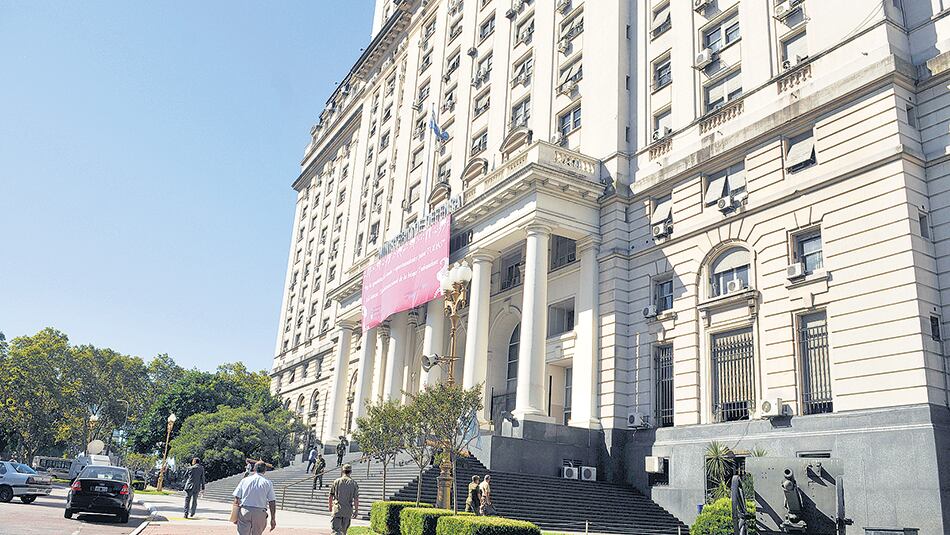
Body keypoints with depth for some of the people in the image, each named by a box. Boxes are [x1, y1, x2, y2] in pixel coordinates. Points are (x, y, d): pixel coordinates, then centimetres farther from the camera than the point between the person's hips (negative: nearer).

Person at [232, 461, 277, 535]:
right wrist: (273, 519, 3)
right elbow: (272, 502, -2)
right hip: (260, 513, 0)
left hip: (244, 512, 0)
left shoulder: (244, 480, 5)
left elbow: (236, 499, 2)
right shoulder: (268, 483, 2)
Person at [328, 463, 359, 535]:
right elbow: (356, 499, -2)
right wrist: (356, 511, 7)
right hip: (348, 510, 2)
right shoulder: (354, 483, 0)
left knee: (336, 529, -7)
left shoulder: (336, 481, 0)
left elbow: (330, 497, 5)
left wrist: (330, 506, 21)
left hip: (337, 508, -2)